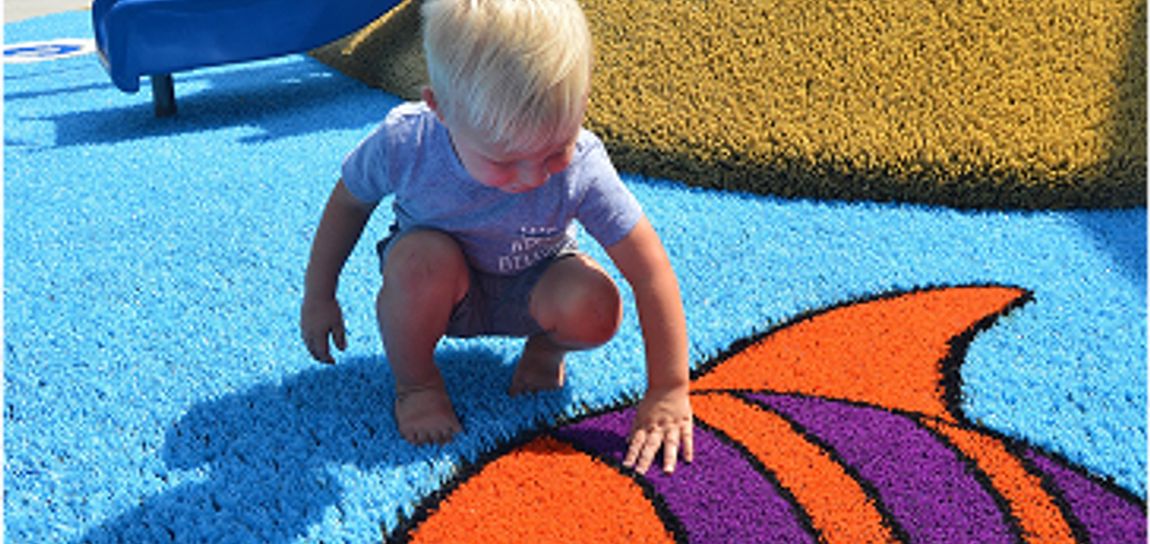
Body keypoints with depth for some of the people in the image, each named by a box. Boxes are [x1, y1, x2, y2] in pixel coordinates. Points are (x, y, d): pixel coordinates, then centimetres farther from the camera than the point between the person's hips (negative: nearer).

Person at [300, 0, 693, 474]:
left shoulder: (582, 171, -33)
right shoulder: (403, 145, -30)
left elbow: (652, 275, -26)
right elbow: (349, 202, -7)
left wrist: (668, 391, -24)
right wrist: (319, 297, 0)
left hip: (530, 290, 0)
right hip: (438, 292, 0)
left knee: (594, 309, -32)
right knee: (422, 256, -35)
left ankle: (545, 346, 6)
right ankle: (414, 381, -6)